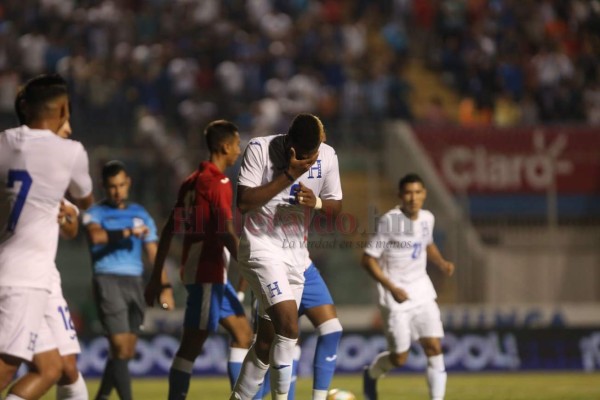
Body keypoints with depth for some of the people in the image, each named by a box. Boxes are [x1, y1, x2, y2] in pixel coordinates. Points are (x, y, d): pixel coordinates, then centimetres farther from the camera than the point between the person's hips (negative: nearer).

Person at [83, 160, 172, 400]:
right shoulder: (96, 213, 3)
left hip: (134, 282, 5)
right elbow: (95, 236, -20)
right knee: (120, 347, -14)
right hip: (108, 280, -5)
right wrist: (128, 232, -29)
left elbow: (153, 253, 15)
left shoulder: (141, 215, 17)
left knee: (127, 352, 6)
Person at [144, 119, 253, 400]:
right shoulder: (218, 183, -11)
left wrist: (156, 277, 17)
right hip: (208, 274, -9)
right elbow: (227, 234, -20)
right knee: (192, 344, -8)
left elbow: (168, 231, 15)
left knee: (242, 332, 13)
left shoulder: (192, 181, 14)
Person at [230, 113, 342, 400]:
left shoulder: (327, 156, 0)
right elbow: (244, 202, -18)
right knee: (289, 326, -23)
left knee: (267, 340, 6)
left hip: (296, 253, 5)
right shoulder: (260, 149, -13)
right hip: (261, 246, -5)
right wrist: (288, 176, -25)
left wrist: (317, 202, -14)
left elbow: (336, 205, 10)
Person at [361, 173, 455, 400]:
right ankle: (371, 374, 34)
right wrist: (391, 288, -21)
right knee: (400, 358, 1)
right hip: (396, 297, -5)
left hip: (422, 292, 5)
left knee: (434, 348, -6)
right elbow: (368, 259, -13)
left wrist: (441, 263, 5)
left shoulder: (427, 218, 2)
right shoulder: (390, 221, -16)